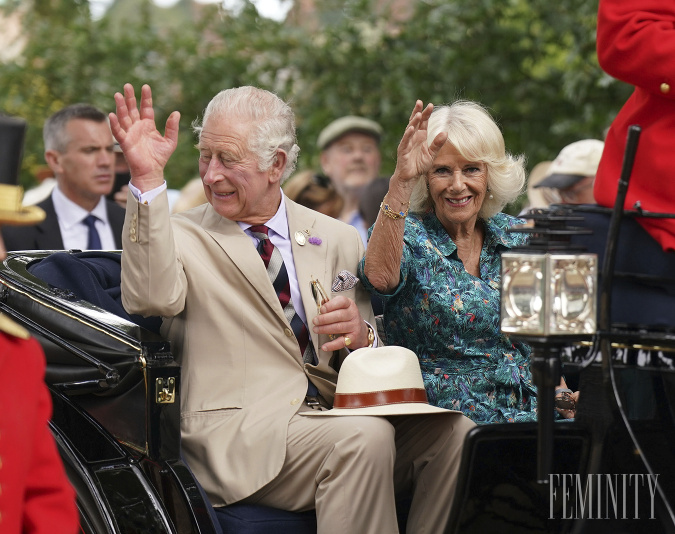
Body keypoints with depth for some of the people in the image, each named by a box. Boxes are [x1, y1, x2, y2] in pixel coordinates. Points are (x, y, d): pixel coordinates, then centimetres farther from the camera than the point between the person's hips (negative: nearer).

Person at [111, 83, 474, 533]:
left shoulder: (339, 241, 17)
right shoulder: (186, 238, 8)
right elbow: (151, 298, -16)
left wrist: (361, 337, -7)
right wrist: (148, 179, -19)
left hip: (339, 412, 4)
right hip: (243, 434, -4)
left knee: (454, 431, -21)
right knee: (365, 437, -32)